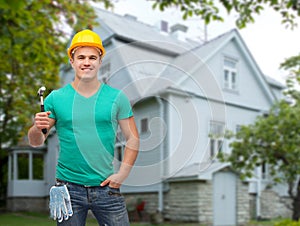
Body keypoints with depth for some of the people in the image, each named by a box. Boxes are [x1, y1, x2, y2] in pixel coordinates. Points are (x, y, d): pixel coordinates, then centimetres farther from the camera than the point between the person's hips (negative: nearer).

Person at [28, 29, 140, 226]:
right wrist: (37, 129, -18)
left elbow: (132, 139, 5)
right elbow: (36, 142, 4)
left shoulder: (117, 97, 1)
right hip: (69, 188, 0)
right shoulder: (56, 98, 1)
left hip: (106, 187, 0)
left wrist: (122, 174, -4)